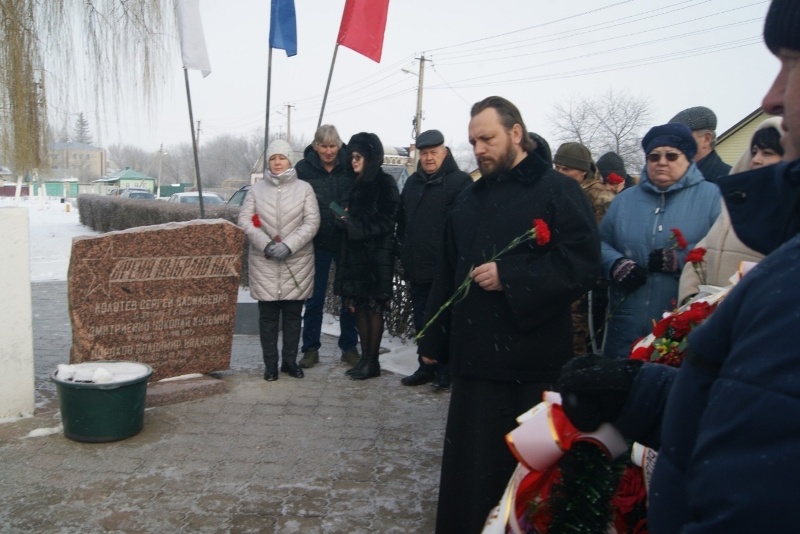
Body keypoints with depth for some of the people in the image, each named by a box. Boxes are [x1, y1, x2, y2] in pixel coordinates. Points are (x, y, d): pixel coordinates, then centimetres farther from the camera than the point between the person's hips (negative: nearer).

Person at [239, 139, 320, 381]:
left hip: (297, 261, 0)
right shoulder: (256, 189, 6)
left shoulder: (304, 188, 2)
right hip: (264, 262, 1)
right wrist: (266, 245, -14)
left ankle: (290, 360, 21)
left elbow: (312, 222, -5)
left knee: (293, 314, 8)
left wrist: (288, 245, -16)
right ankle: (270, 364, 15)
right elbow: (245, 220, 1)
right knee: (268, 315, 4)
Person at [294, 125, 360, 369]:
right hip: (317, 243, 0)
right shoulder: (303, 169, -5)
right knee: (314, 298, 7)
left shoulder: (349, 167, -5)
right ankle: (310, 348, 20)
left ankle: (349, 347, 22)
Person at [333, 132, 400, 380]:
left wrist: (353, 225, -13)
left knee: (374, 308, -1)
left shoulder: (384, 184, -7)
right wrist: (345, 219, 2)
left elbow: (384, 222, -12)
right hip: (355, 253, 7)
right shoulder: (357, 183, 15)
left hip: (377, 255, -7)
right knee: (359, 306, 8)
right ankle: (365, 357, 16)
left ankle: (372, 361, 6)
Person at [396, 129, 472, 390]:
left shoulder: (460, 181, -6)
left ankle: (446, 371, 14)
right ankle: (426, 367, 24)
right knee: (421, 321, 13)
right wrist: (405, 250, 15)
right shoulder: (413, 183, 16)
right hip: (417, 267, 7)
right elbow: (401, 219, 23)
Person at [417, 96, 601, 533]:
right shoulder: (469, 200, 15)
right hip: (474, 356, 5)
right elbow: (446, 275, 17)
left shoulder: (558, 191, -4)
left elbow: (581, 266, -15)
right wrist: (433, 339, 14)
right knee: (468, 464, 11)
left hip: (534, 362, -5)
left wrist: (509, 278, -18)